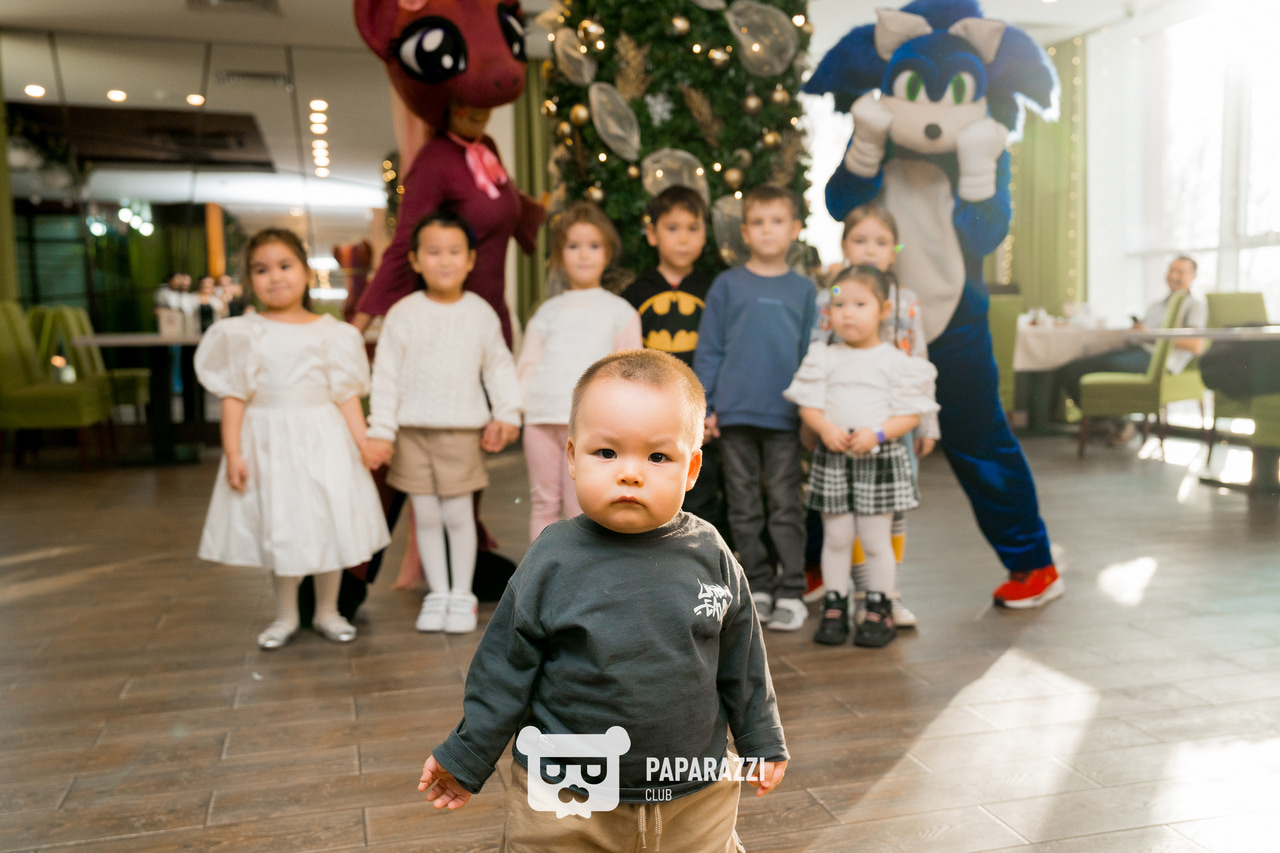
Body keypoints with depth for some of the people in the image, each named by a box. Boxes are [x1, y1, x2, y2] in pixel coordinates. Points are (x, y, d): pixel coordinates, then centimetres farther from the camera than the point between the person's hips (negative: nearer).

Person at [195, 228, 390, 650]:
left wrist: (364, 442, -6)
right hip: (268, 442, 0)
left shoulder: (330, 333, 1)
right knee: (280, 528, 9)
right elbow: (234, 396, -1)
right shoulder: (244, 334, 0)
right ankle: (285, 615, 26)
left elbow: (347, 394, 1)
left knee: (329, 523, 6)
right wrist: (232, 452, -7)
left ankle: (327, 611, 24)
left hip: (322, 438, 0)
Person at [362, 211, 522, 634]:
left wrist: (507, 415, 3)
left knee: (458, 513, 2)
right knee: (425, 515, 7)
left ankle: (462, 594, 17)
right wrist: (380, 432, -5)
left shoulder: (481, 313, 3)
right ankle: (437, 593, 21)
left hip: (462, 430, 0)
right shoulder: (403, 314, -2)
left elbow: (499, 367, 10)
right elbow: (385, 376, -1)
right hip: (413, 430, 0)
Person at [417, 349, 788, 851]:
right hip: (565, 799, -1)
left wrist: (762, 742, 14)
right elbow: (505, 669, -3)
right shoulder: (553, 563, -13)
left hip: (696, 795, 2)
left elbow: (743, 663, 6)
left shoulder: (710, 556, -7)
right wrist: (466, 758, 2)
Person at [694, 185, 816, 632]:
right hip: (735, 413, 0)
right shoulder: (727, 284, 4)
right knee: (744, 508, 7)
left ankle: (791, 592, 12)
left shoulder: (803, 289, 8)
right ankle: (757, 587, 19)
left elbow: (811, 354, 10)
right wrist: (704, 406, -2)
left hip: (785, 415, 0)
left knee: (786, 506, 2)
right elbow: (708, 349, 4)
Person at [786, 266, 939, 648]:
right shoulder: (823, 357, 4)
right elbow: (807, 405, 2)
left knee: (876, 540, 4)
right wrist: (825, 428, -17)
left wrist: (877, 433, -19)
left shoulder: (896, 360, -2)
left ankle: (879, 610, 17)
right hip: (832, 458, 2)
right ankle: (834, 607, 18)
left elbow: (911, 415, -4)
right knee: (836, 537, 7)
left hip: (880, 458, -2)